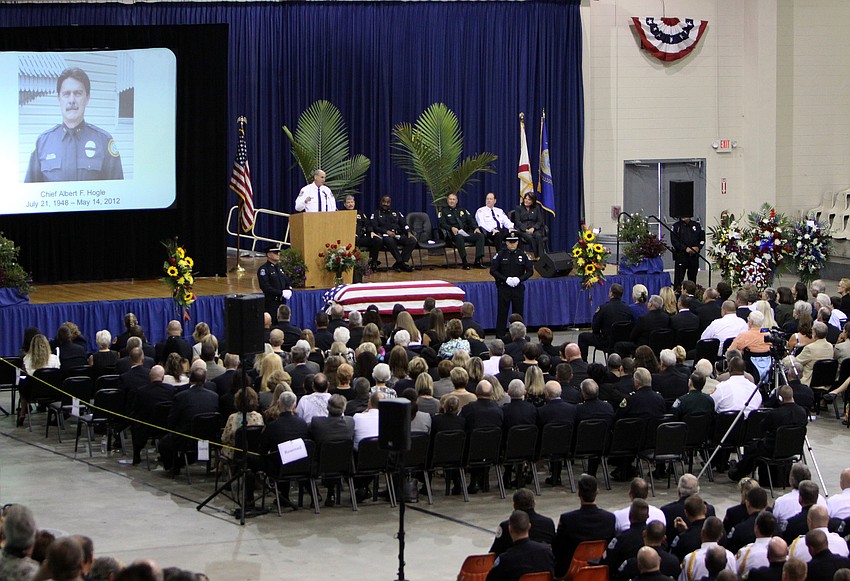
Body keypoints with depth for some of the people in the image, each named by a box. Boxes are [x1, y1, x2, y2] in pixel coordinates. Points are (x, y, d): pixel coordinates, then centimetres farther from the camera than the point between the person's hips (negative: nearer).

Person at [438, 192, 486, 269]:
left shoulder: (462, 210, 26)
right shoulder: (443, 211, 13)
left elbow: (471, 220, 17)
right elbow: (442, 224, -2)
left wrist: (476, 228, -3)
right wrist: (451, 228, -21)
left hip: (467, 233, 5)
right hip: (455, 234, -5)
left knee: (480, 236, -22)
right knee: (459, 237, -41)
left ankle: (478, 261, -29)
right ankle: (465, 262, -38)